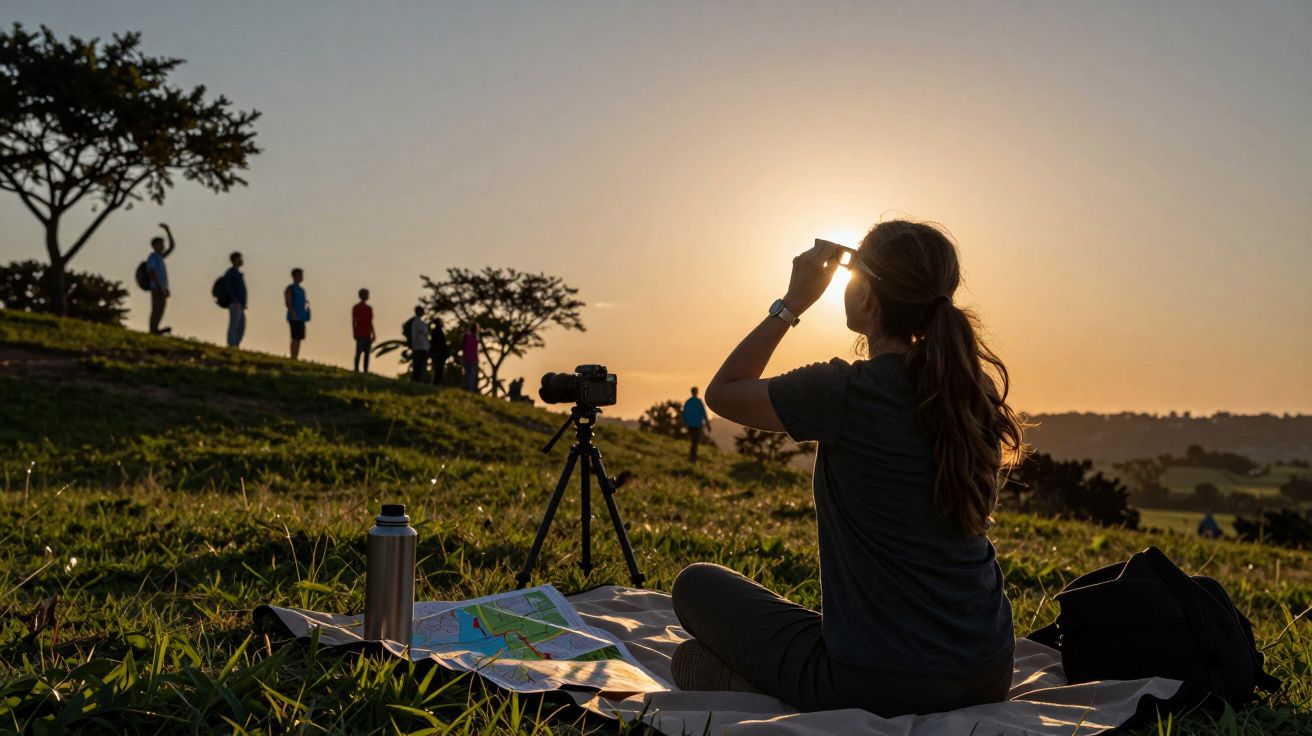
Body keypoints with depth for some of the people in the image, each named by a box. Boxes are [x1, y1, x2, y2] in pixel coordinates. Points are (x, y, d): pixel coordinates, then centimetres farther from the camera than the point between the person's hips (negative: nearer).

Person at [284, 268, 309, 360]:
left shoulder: (301, 289, 20)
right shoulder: (290, 288, -3)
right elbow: (288, 302, -11)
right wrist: (293, 314, -22)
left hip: (301, 318, 8)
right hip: (294, 318, -8)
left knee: (299, 338, 5)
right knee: (295, 338, -12)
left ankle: (296, 358, 8)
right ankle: (292, 358, -13)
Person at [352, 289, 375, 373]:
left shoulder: (355, 307, 5)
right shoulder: (368, 308, -9)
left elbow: (353, 321, 6)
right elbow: (370, 322, -10)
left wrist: (354, 333, 12)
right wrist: (373, 334, -3)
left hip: (358, 333, 5)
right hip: (366, 334, -5)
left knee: (358, 352, 6)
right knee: (367, 352, 0)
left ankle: (356, 369, 3)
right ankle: (365, 370, -2)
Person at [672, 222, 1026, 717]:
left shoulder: (846, 392, -18)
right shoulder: (976, 388, -1)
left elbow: (721, 393, -2)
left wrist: (793, 302, 2)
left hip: (879, 687, -6)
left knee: (696, 584, 13)